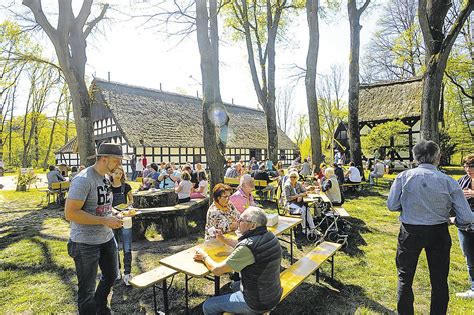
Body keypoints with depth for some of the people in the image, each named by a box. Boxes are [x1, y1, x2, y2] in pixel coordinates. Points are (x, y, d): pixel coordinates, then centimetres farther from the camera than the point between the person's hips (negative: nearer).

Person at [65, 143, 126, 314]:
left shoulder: (105, 178, 5)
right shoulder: (83, 179, -22)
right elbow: (70, 213, -25)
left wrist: (112, 212, 0)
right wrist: (104, 220, -25)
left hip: (107, 238, 9)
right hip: (86, 243, -9)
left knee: (111, 275, 26)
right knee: (87, 288, 10)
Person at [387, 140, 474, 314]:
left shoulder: (404, 177, -14)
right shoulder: (448, 182, -12)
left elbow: (392, 205, -9)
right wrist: (454, 221, 12)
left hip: (410, 232, -1)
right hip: (439, 233, 1)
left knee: (405, 277, 17)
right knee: (439, 280, 22)